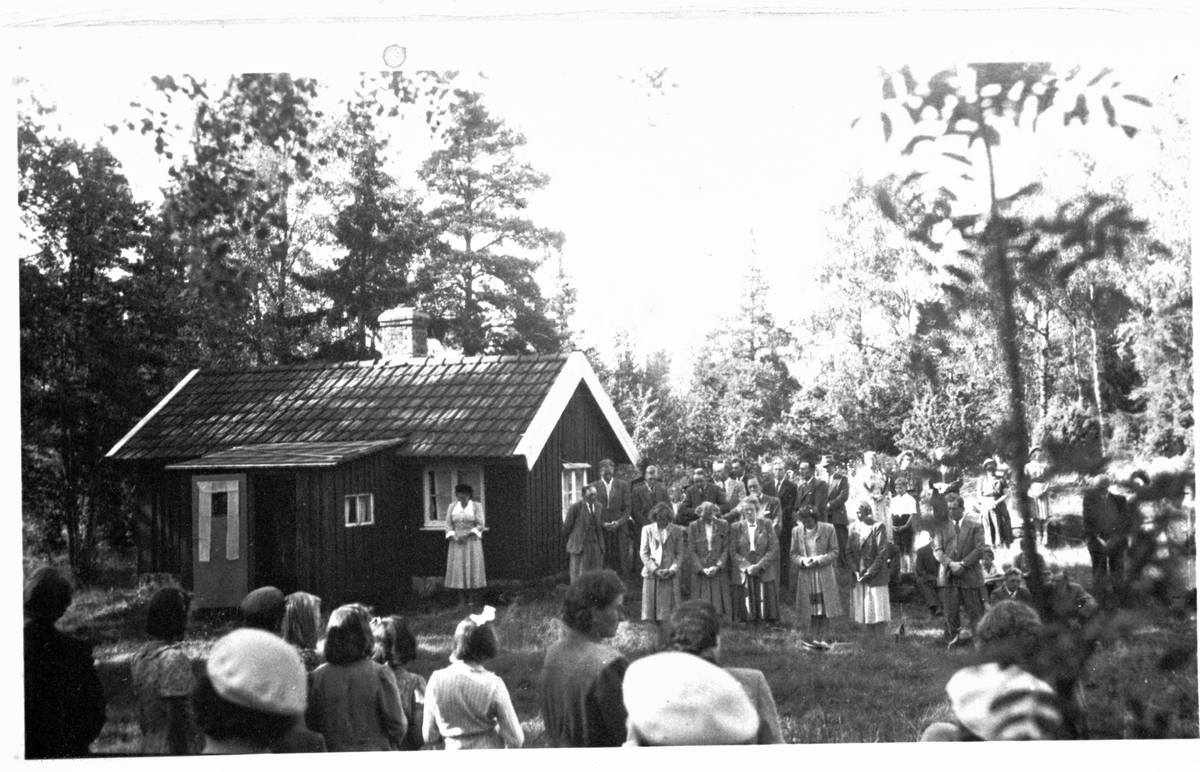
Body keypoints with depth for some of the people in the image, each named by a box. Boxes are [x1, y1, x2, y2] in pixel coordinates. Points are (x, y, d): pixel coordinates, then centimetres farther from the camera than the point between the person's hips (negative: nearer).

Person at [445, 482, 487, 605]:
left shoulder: (477, 506, -3)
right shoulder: (452, 507, 5)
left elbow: (481, 525, -8)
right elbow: (449, 526, 3)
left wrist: (466, 535, -15)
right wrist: (455, 537, -14)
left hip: (472, 542, -2)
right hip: (456, 544, 2)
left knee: (473, 571, -6)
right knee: (458, 571, -3)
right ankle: (462, 601, -1)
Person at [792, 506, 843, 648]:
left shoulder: (828, 529, -3)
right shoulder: (797, 531, 3)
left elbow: (834, 552, -2)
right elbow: (793, 554, 7)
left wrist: (819, 560, -16)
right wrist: (802, 560, -14)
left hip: (825, 574, -1)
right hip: (806, 576, 1)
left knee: (825, 609, 0)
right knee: (812, 610, 4)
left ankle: (822, 639, 4)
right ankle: (814, 638, 11)